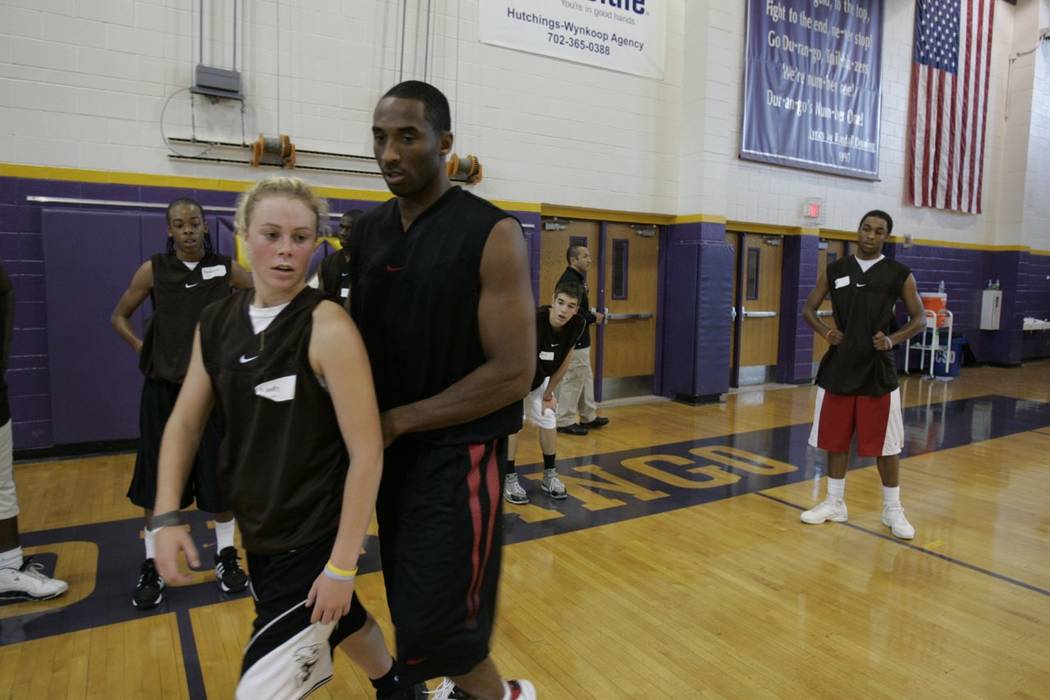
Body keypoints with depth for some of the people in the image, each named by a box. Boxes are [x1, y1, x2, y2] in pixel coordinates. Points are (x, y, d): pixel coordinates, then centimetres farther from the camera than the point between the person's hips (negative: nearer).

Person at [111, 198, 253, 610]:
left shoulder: (226, 269, -2)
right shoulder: (153, 270, -1)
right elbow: (119, 317, 10)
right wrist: (142, 349, -3)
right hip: (164, 387, 0)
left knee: (220, 476, 7)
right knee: (157, 481, 7)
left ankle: (226, 556, 24)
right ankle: (152, 566, 23)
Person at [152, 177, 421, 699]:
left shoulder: (328, 328, -21)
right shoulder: (216, 323, -2)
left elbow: (367, 452, -21)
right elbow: (185, 423, 7)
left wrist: (342, 565, -19)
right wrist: (166, 515, -4)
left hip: (316, 539, -6)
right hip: (258, 532, 7)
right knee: (339, 622, 27)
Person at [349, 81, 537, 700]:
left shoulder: (492, 234, -15)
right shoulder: (366, 232, 4)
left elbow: (513, 373, -18)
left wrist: (398, 420, -17)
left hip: (459, 453, -6)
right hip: (392, 450, 6)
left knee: (430, 629, -4)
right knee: (414, 608, 19)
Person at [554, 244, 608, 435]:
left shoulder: (576, 279, 15)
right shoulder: (569, 280, -19)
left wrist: (592, 315, 4)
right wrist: (593, 318, -13)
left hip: (578, 339, 11)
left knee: (585, 377, 18)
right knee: (573, 379, -4)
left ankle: (589, 417, 29)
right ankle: (564, 421, 5)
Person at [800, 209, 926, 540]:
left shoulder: (900, 275, -1)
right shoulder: (834, 270, 4)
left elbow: (919, 319, 4)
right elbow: (808, 309, 11)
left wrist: (892, 340, -13)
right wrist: (826, 332, -8)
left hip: (877, 370, -2)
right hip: (838, 368, 2)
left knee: (885, 445, 4)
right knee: (835, 440, 10)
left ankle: (893, 510, 21)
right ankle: (835, 504, 24)